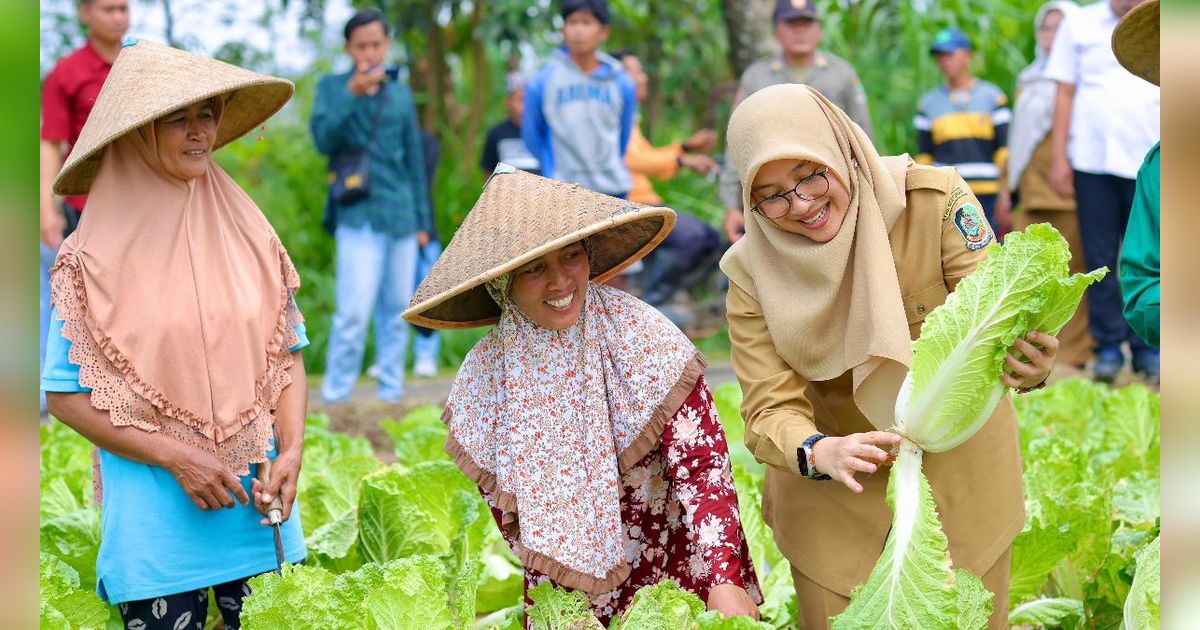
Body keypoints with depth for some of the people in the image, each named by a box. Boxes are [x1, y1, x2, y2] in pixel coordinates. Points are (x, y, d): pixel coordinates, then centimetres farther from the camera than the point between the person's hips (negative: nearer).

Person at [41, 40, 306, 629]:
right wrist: (176, 456, -14)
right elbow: (64, 396, -5)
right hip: (156, 521, -3)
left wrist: (291, 452, -8)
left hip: (258, 505, 3)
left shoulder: (247, 232, 4)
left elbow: (288, 355, 9)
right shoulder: (95, 258, -6)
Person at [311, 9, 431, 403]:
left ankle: (391, 396, 13)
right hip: (359, 219, -4)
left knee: (396, 311, 6)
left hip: (401, 219, 4)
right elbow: (323, 140, -10)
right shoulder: (332, 88, 5)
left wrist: (422, 220, 17)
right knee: (354, 312, -12)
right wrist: (352, 94, -21)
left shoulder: (401, 94, 14)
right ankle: (334, 400, -5)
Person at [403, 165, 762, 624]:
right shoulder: (485, 375, -8)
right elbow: (504, 508, 2)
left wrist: (723, 581, -27)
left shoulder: (638, 335, -14)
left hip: (678, 575, -1)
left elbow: (701, 465, -17)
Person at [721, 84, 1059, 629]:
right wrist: (820, 452, -41)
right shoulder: (751, 272, -15)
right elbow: (771, 410, -19)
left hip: (959, 476, 0)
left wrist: (1022, 363, -47)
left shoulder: (934, 200, -19)